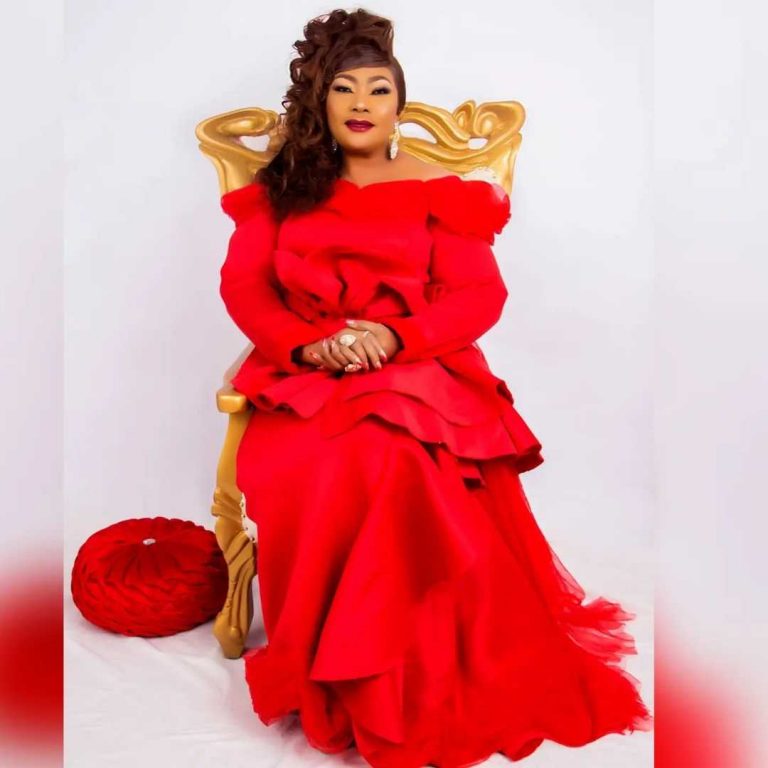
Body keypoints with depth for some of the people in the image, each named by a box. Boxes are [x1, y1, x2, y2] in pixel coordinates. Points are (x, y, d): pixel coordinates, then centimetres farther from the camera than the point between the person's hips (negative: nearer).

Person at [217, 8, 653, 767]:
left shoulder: (436, 188, 11)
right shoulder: (283, 184, 18)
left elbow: (483, 295, 1)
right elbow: (241, 284, 8)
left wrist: (395, 338, -16)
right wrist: (308, 342, -11)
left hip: (415, 369, -1)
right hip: (305, 374, 2)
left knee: (393, 466, -34)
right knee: (293, 474, -30)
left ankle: (399, 687, -14)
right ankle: (329, 672, -8)